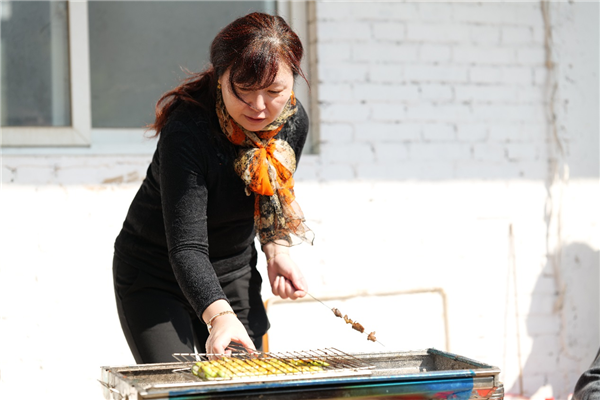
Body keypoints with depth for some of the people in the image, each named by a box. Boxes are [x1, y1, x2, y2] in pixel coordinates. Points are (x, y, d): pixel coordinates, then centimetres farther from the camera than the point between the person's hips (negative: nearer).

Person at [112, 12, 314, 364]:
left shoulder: (293, 121, -11)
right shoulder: (185, 133, -31)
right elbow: (187, 246, -36)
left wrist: (277, 251, -9)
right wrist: (219, 316, -51)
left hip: (234, 274, 5)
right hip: (155, 278, -5)